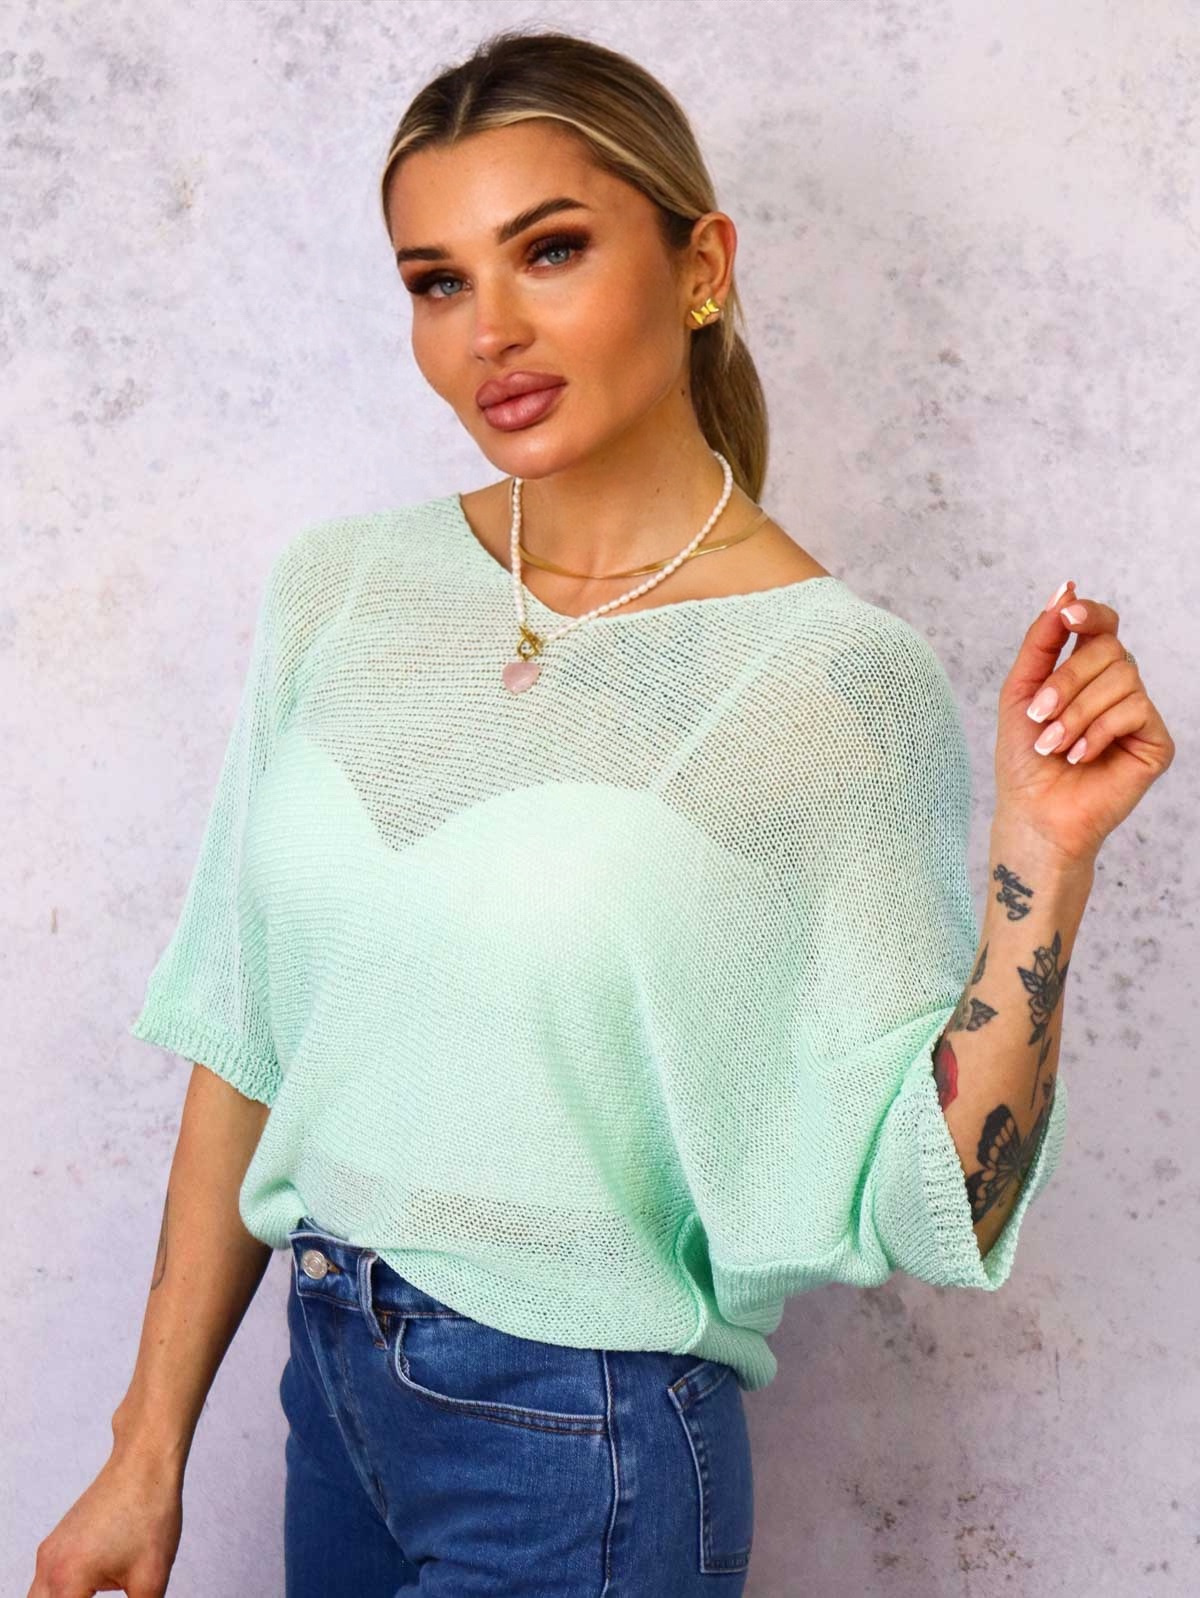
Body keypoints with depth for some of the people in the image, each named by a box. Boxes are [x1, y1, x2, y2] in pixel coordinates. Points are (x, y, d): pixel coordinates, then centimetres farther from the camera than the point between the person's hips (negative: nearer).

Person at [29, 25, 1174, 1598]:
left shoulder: (843, 679, -15)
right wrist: (150, 1454, 6)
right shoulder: (340, 590, -2)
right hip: (331, 1373, 5)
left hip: (581, 1463, -4)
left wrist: (1044, 858, -26)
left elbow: (932, 1211, -14)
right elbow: (248, 1045, 3)